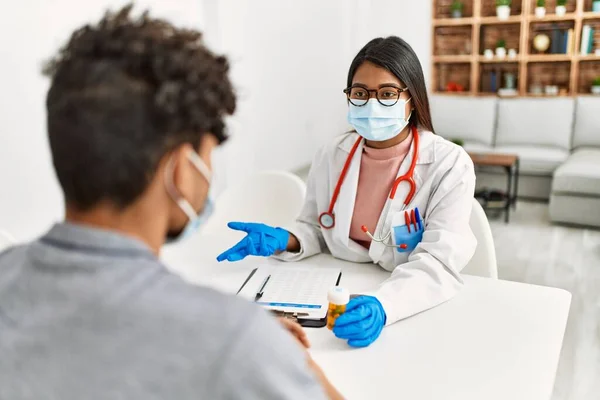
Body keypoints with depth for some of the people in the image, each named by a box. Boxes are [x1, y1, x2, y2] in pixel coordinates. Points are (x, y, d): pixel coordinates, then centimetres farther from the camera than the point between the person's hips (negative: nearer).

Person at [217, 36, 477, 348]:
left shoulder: (450, 164, -11)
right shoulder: (332, 155, 1)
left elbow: (438, 263, -19)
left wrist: (382, 306, -36)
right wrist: (284, 240, -8)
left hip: (419, 310, -2)